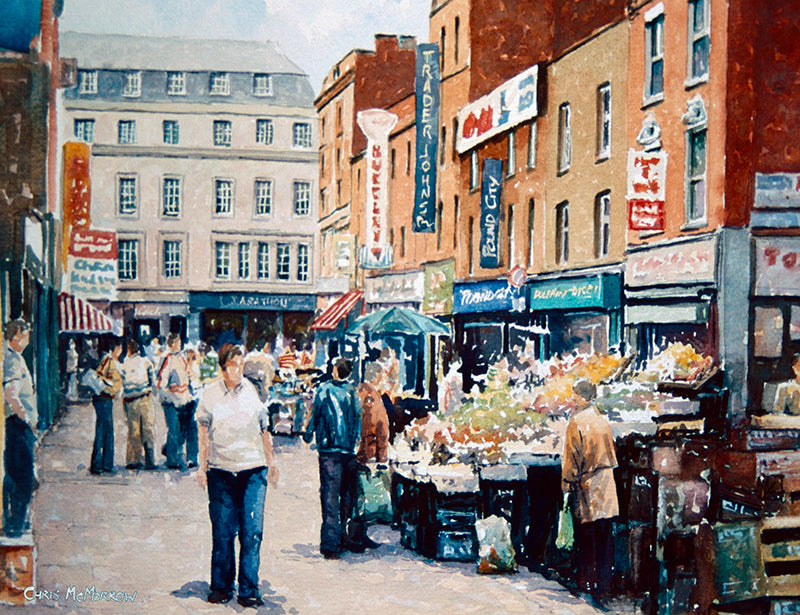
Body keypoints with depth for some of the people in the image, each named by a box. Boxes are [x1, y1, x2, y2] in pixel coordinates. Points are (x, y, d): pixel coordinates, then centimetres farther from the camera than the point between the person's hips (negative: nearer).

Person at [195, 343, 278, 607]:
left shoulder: (254, 391, 5)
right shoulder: (210, 393, 5)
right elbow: (204, 432, 10)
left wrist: (271, 463, 15)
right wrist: (202, 466, 4)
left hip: (253, 469, 0)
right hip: (220, 471, 1)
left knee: (252, 531, -5)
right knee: (222, 531, 5)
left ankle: (248, 590, 2)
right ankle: (221, 587, 18)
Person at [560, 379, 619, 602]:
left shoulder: (576, 422, -13)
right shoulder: (603, 421, 5)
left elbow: (571, 457, -10)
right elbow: (611, 452, 13)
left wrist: (566, 484, -1)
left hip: (585, 484, -5)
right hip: (606, 484, 5)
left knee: (586, 536, 4)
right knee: (604, 536, 7)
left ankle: (588, 581, 10)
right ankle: (605, 583, 9)